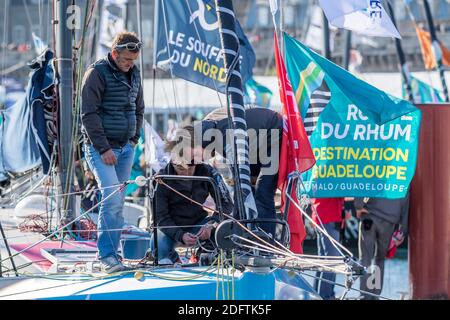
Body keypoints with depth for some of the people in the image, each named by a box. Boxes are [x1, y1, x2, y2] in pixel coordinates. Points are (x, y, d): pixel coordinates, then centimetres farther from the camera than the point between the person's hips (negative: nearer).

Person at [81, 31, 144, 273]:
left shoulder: (133, 73, 11)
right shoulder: (97, 73, -11)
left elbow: (139, 109, 23)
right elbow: (89, 115, -14)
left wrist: (134, 139, 12)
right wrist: (103, 148, -16)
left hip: (125, 147, 7)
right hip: (101, 148, -7)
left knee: (118, 201, 7)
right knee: (112, 198, -17)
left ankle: (112, 251, 12)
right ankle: (106, 255, -16)